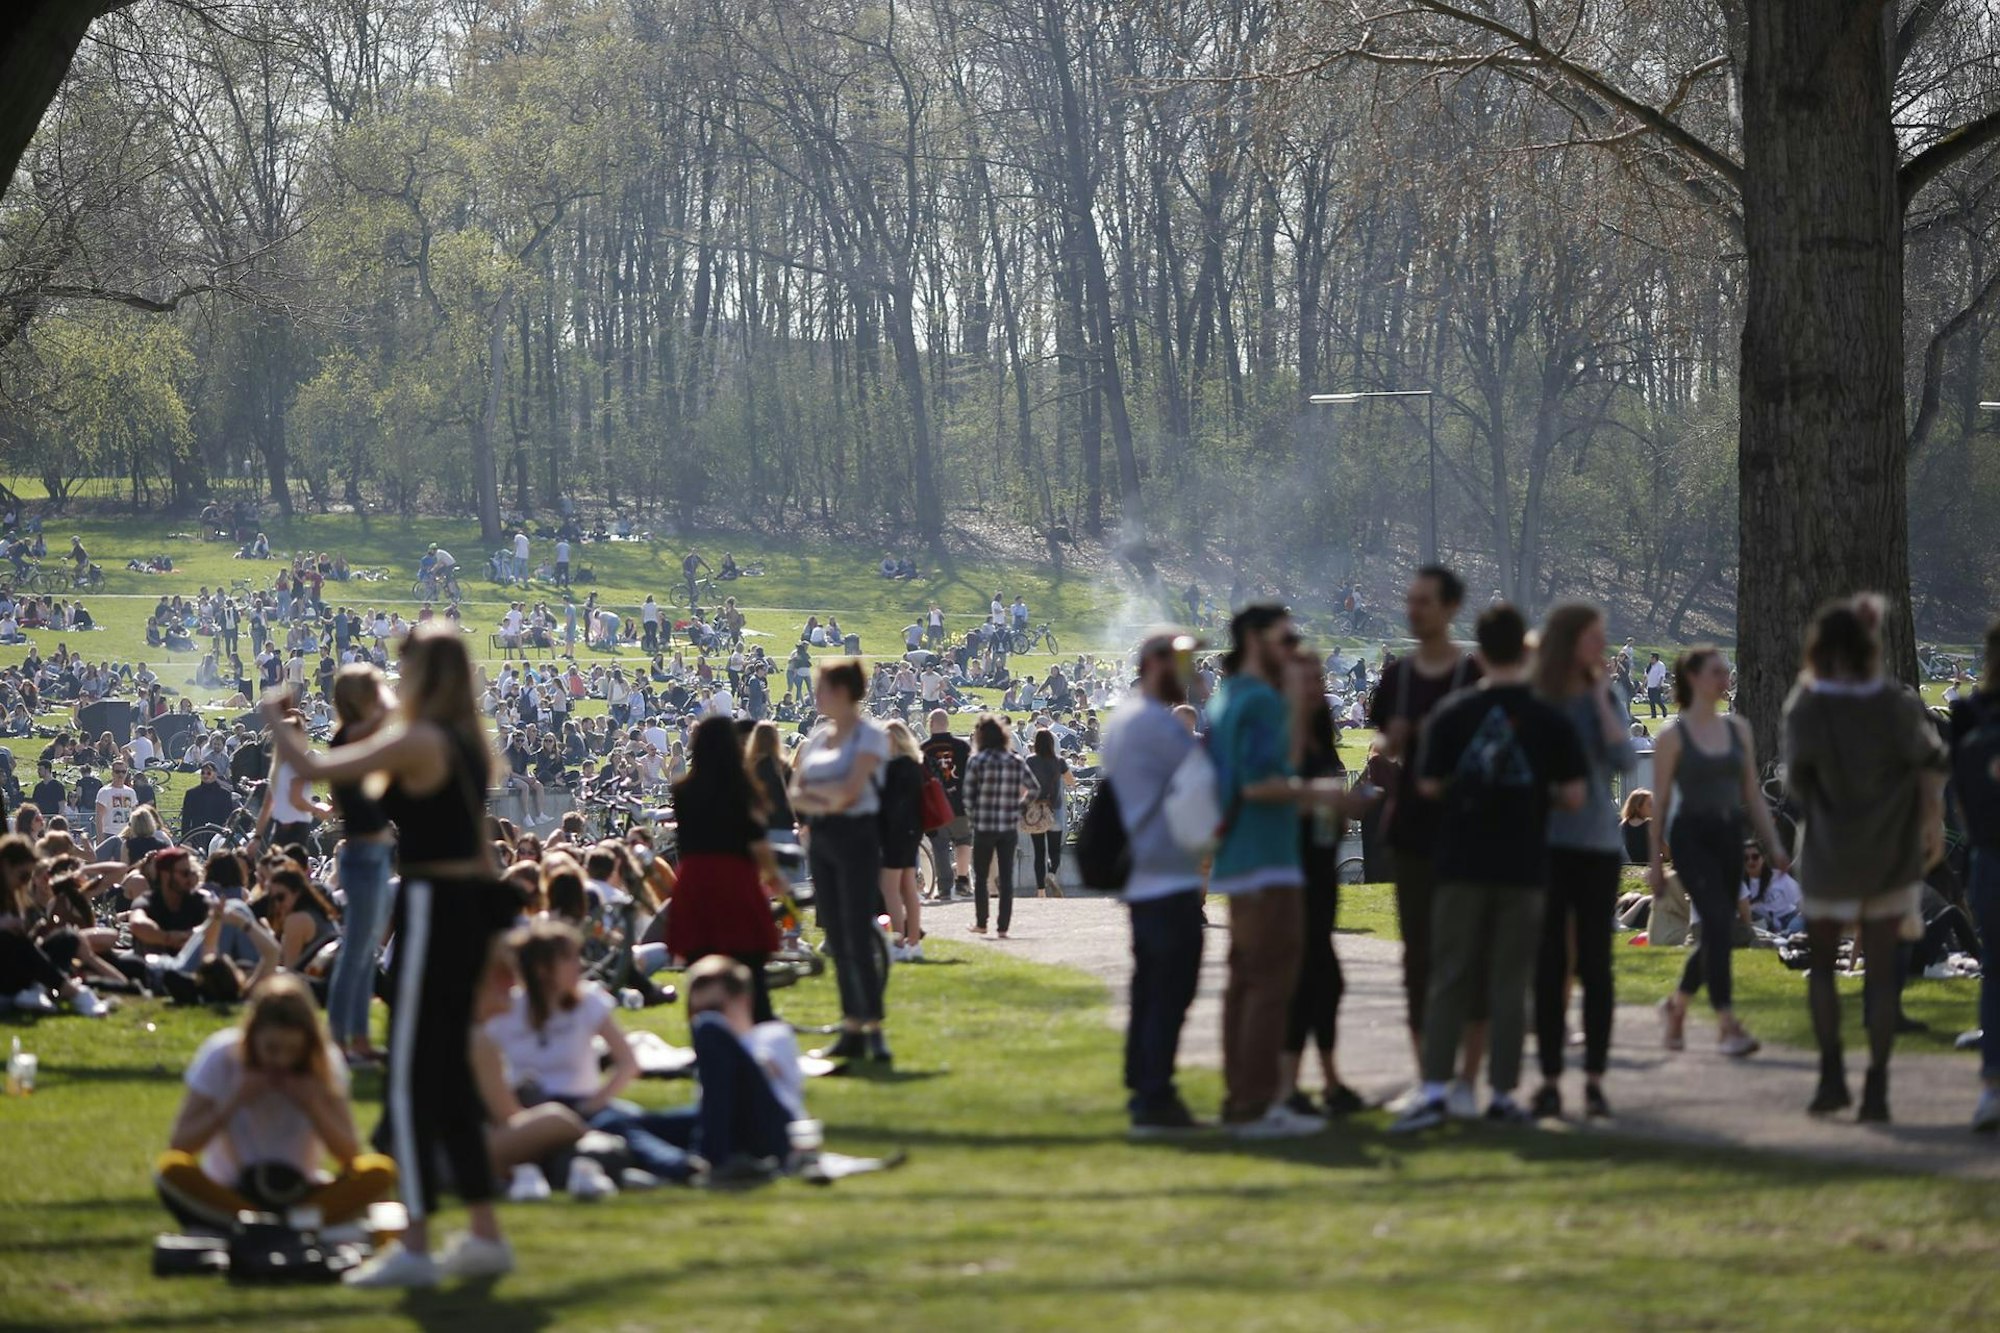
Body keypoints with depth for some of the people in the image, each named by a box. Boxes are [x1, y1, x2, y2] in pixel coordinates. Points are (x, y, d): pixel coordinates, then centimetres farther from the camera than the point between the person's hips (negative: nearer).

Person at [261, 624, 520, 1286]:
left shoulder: (416, 742, -14)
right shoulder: (468, 744, 12)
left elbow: (315, 769, -16)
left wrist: (275, 719, 3)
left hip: (432, 908, -9)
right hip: (470, 904, 9)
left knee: (411, 1080, -5)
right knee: (450, 1072, 16)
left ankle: (415, 1248, -5)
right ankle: (485, 1235, 19)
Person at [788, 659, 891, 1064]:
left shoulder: (869, 736, -7)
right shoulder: (817, 735, 13)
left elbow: (851, 789, -18)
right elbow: (796, 794, 8)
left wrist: (812, 787, -4)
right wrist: (823, 802, -12)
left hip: (856, 837, -7)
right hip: (822, 839, 7)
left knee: (858, 939, -11)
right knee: (837, 939, 7)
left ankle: (874, 1030, -10)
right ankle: (851, 1030, 10)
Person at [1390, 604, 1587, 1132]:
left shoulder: (1452, 713, -2)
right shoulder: (1549, 719, -4)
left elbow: (1428, 785, 1)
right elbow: (1574, 796, -4)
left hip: (1462, 863, 1)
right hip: (1522, 866, -1)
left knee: (1450, 979, 3)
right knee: (1510, 984, 6)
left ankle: (1434, 1090, -8)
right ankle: (1502, 1094, 7)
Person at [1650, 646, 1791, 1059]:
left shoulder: (1737, 729, 10)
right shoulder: (1673, 735, -4)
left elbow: (1752, 793, 14)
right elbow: (1660, 800, -1)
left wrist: (1773, 844, 7)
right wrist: (1655, 860, -2)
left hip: (1729, 836, 6)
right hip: (1690, 836, -6)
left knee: (1716, 931, 8)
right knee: (1718, 923, -18)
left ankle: (1676, 1005, 32)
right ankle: (1727, 1025, -18)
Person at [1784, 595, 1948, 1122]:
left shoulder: (1806, 708, -10)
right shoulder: (1898, 704, -6)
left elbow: (1796, 781, -2)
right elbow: (1930, 763, -9)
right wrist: (1934, 823, 2)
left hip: (1829, 857, -1)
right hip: (1891, 855, 1)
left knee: (1821, 963, 15)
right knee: (1881, 968, 7)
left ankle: (1832, 1074, 3)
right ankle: (1876, 1086, 2)